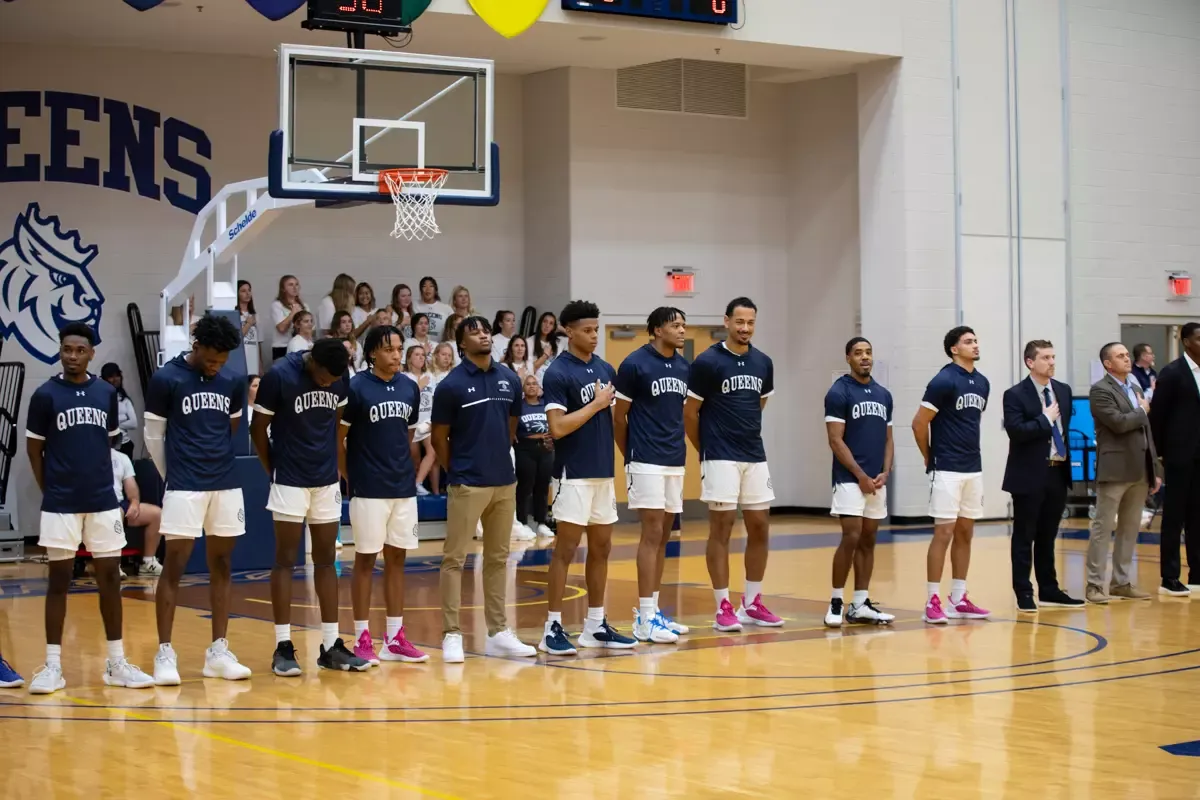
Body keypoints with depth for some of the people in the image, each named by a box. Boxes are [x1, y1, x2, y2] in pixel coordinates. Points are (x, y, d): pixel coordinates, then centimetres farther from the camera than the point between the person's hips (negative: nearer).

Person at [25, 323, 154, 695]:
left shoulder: (107, 392, 4)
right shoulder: (45, 395, -5)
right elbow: (34, 449, 1)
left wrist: (98, 480, 11)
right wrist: (50, 490, 2)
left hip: (103, 501, 3)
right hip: (61, 504, -3)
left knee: (110, 577, 5)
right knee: (59, 580, 1)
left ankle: (116, 663, 13)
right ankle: (53, 664, 7)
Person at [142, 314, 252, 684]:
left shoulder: (233, 383, 6)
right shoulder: (166, 379, -7)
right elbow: (153, 436, 1)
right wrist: (172, 475, 8)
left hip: (226, 485, 5)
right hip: (184, 487, -5)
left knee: (222, 566, 8)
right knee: (174, 567, -4)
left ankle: (218, 651, 14)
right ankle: (165, 653, 2)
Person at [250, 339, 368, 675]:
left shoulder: (340, 379, -1)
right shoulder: (279, 376, -15)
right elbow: (258, 430, -5)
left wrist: (333, 463, 10)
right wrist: (274, 471, 1)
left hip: (327, 481, 5)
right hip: (290, 481, -5)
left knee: (326, 560, 7)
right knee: (286, 560, -2)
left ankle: (331, 645, 11)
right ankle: (283, 646, 2)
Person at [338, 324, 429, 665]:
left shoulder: (410, 388, 7)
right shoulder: (356, 388, -9)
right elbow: (337, 438, -6)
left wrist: (409, 471, 13)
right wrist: (349, 477, -3)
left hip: (404, 488, 5)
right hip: (369, 490, -5)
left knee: (396, 559, 9)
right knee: (366, 560, 1)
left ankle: (395, 638, 15)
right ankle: (362, 639, 6)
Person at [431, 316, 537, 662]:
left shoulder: (508, 378, 6)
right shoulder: (451, 385, -8)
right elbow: (439, 438, -2)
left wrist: (497, 456, 13)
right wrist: (457, 472, 4)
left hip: (505, 481, 5)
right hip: (468, 484, -5)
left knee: (498, 558, 11)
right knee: (454, 558, -2)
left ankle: (498, 632, 18)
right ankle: (452, 634, 2)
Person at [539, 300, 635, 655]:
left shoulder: (606, 370, 11)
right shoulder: (557, 373, -11)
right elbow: (557, 427, -19)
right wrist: (596, 403, -14)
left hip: (604, 472, 7)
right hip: (574, 474, -7)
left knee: (601, 548, 10)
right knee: (566, 549, -5)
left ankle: (596, 625, 17)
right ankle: (553, 628, 0)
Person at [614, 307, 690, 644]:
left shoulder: (684, 366, 10)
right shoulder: (635, 364, -10)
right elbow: (618, 416, -3)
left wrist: (680, 447, 16)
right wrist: (629, 456, 4)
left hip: (675, 461, 7)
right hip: (647, 461, -7)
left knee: (663, 536, 9)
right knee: (652, 533, -9)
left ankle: (653, 609, 16)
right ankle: (644, 619, -8)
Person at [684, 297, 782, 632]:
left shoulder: (763, 363, 7)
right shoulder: (707, 362, -9)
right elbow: (689, 412, -3)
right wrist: (705, 449, 4)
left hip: (755, 457, 6)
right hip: (721, 458, -6)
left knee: (760, 528, 6)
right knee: (721, 528, -3)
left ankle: (752, 604, 16)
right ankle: (723, 607, 2)